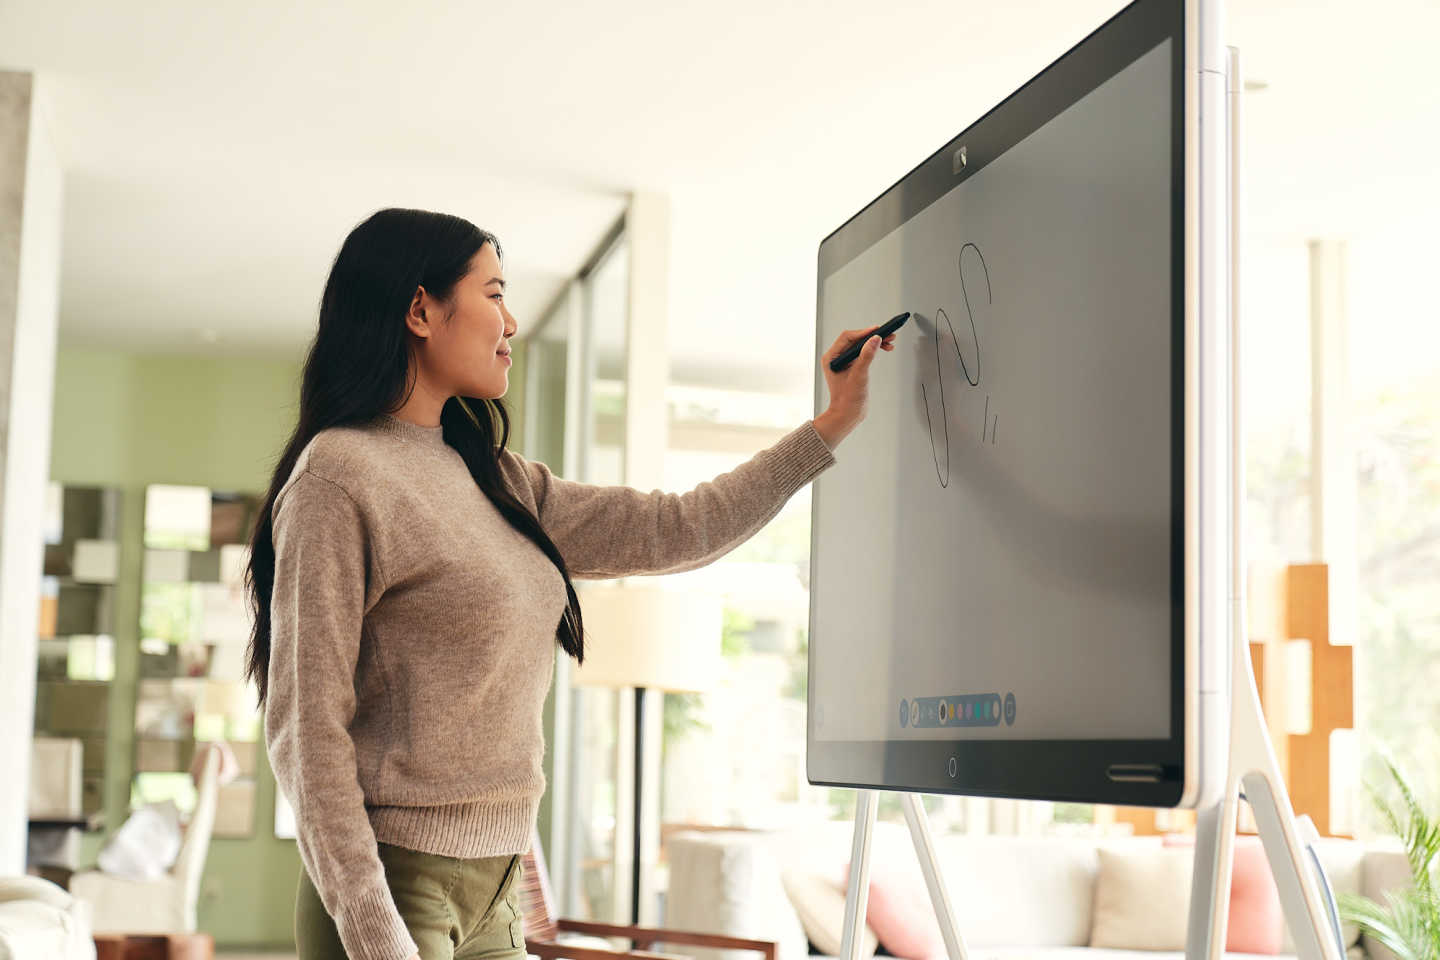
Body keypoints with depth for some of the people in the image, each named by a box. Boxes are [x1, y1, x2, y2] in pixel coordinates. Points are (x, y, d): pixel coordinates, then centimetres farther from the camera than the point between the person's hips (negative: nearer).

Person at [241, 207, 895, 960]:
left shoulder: (500, 483, 13)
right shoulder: (339, 476, -10)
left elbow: (678, 530, 14)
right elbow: (305, 728, -14)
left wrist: (833, 424, 17)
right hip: (395, 887, -7)